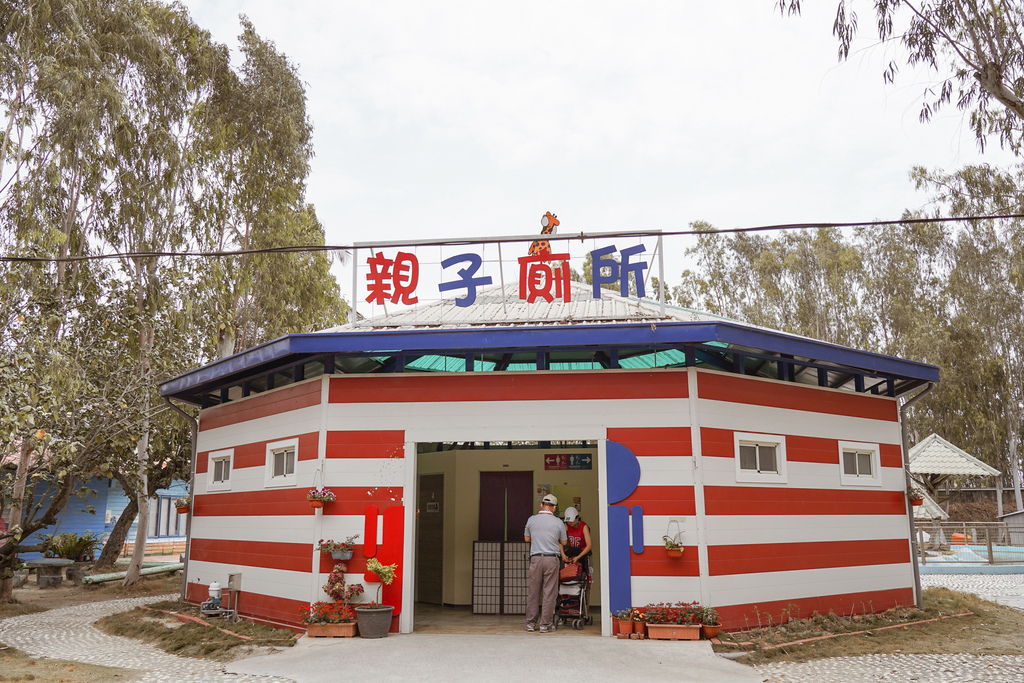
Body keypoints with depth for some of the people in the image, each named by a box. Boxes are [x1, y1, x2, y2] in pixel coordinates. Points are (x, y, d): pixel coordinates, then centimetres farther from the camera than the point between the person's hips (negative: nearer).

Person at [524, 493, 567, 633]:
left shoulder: (531, 520, 3)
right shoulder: (558, 522, -2)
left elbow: (527, 539, 16)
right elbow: (563, 542, 10)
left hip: (535, 558, 2)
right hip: (552, 559, -2)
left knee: (533, 592, 9)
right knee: (549, 593, 3)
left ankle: (531, 623, 14)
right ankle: (546, 624, 5)